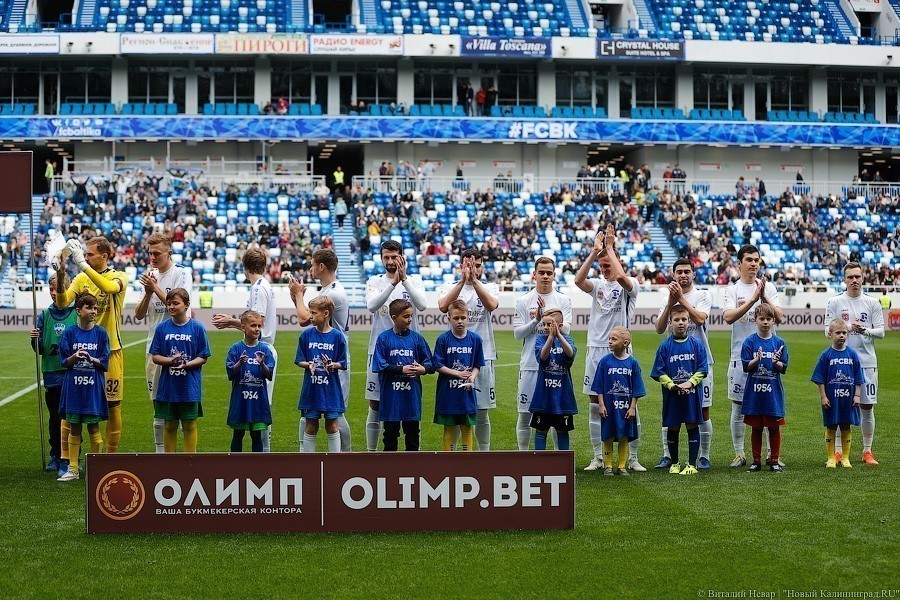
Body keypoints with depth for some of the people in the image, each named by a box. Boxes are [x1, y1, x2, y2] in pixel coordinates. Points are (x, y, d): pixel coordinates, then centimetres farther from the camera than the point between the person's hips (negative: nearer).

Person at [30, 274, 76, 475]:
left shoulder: (77, 313, 0)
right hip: (52, 373, 3)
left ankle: (70, 459, 0)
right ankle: (56, 456, 24)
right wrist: (35, 339, -11)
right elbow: (39, 349, 8)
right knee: (54, 418, 12)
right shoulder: (45, 315, 8)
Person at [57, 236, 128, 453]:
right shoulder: (81, 278, 7)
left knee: (113, 405, 4)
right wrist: (59, 278, -22)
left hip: (111, 349, -3)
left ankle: (112, 453, 17)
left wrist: (82, 264, -31)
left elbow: (109, 287, -28)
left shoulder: (119, 277, -4)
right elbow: (63, 302, -6)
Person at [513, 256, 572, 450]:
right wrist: (537, 319, -14)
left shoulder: (563, 300, 5)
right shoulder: (523, 300, 5)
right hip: (530, 365, 0)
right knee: (525, 412, 3)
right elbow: (518, 333, 0)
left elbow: (566, 329, -8)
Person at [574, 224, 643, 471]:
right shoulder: (597, 285, 10)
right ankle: (598, 458, 14)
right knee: (595, 406, 6)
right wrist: (595, 251, -15)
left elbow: (621, 277, -24)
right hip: (596, 350, 4)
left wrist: (609, 248, -16)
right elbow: (579, 280, -11)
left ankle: (633, 458, 9)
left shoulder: (629, 285, 0)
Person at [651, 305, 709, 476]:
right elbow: (659, 372, 0)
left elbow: (702, 369, 0)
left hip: (692, 393, 0)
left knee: (693, 427, 3)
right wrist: (672, 385, -14)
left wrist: (690, 383, -13)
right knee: (673, 428, 8)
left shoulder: (696, 344, 1)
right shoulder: (665, 346, 0)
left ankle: (692, 464, 10)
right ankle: (674, 463, 21)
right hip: (671, 394, 0)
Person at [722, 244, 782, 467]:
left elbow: (778, 317, -4)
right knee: (738, 406, 3)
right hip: (741, 355, -1)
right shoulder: (731, 290, 2)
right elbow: (729, 317, -16)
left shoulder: (769, 287, 7)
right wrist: (752, 299, -23)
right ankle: (739, 454, 13)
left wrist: (764, 297, -17)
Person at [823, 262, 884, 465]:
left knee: (867, 406, 5)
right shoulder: (834, 302, 3)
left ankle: (867, 451, 14)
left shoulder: (872, 303, 7)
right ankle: (838, 451, 9)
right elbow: (829, 331, -2)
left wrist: (865, 330, -16)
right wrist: (849, 327, -18)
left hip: (867, 362, 1)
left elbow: (881, 331, 3)